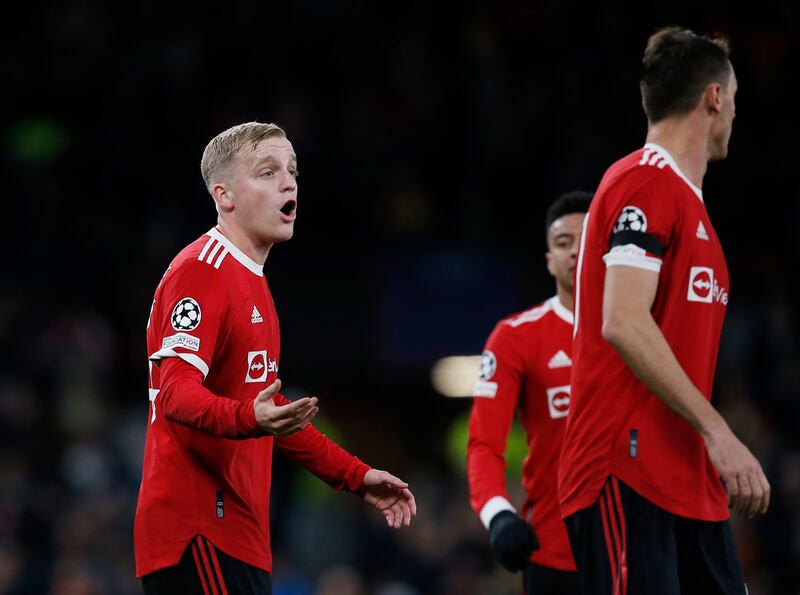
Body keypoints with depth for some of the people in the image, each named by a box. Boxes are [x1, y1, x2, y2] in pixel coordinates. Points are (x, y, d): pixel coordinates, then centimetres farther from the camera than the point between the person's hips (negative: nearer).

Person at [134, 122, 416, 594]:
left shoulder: (252, 283, 22)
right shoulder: (202, 271, -10)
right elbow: (176, 392, -22)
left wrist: (356, 476, 28)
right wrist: (250, 420, -40)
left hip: (240, 535, 10)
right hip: (200, 533, -10)